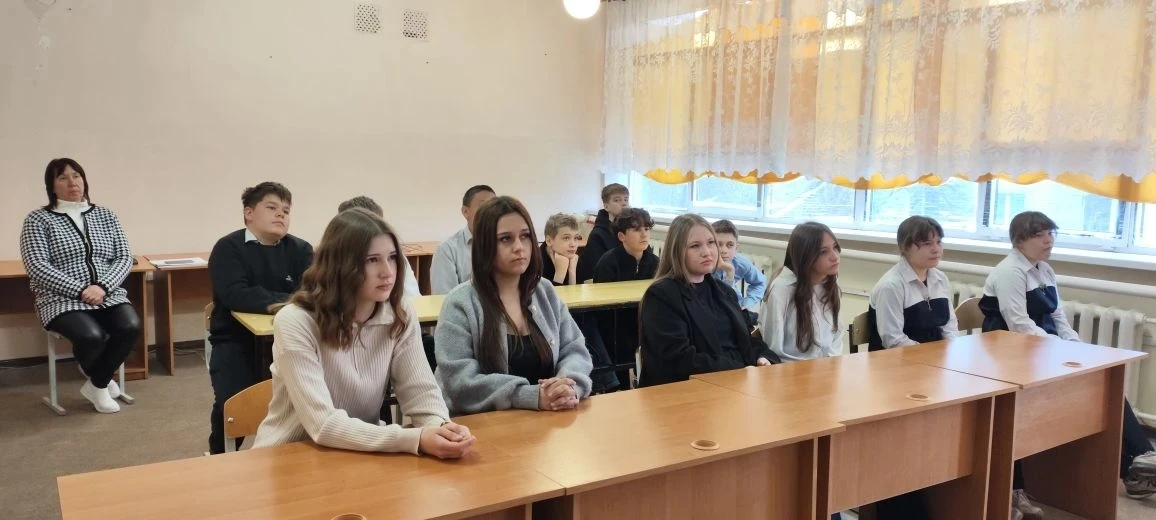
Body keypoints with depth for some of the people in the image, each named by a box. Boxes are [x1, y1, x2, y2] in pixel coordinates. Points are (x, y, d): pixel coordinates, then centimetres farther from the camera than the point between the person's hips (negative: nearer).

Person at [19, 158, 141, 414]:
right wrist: (80, 291, -19)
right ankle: (101, 380, 4)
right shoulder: (38, 219, 1)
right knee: (92, 336, -33)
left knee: (130, 327, -28)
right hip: (63, 299, -3)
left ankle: (96, 383, 0)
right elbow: (36, 267, -9)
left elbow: (124, 258, 6)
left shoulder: (105, 215, 12)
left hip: (109, 294, 3)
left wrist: (103, 286, -14)